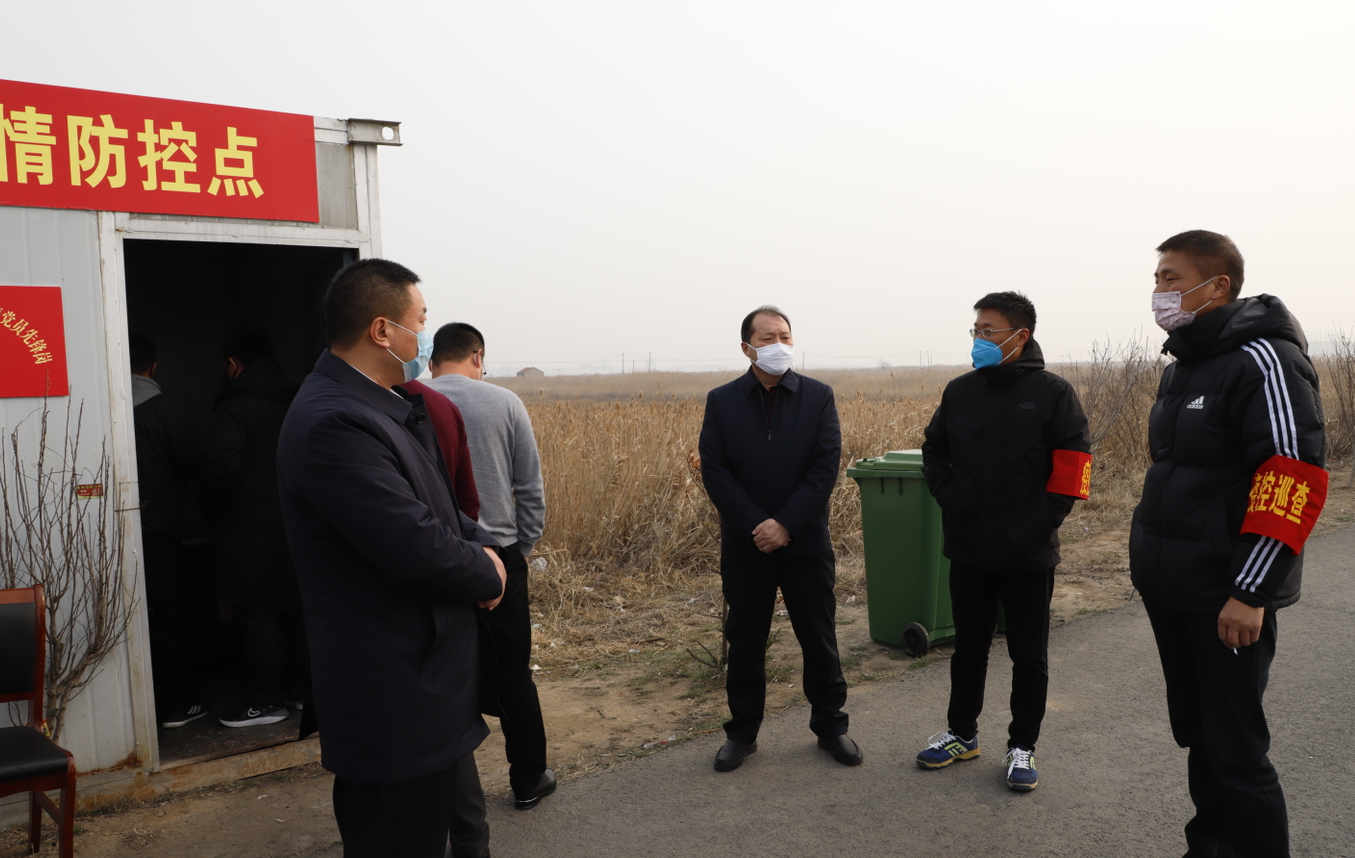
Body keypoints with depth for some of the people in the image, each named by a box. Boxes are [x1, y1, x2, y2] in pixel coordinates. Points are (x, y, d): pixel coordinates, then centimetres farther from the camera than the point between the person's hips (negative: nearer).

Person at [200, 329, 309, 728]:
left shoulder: (232, 410, -13)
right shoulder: (296, 402, 8)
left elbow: (218, 470, -19)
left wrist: (213, 512, -2)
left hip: (249, 533, -6)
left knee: (256, 614, 0)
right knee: (295, 608, 13)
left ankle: (267, 700, 5)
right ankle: (300, 688, 22)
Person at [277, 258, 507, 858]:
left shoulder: (388, 405, 8)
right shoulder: (334, 423, -25)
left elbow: (435, 507, 17)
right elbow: (417, 548, -28)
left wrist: (479, 544, -3)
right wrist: (486, 573, -9)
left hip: (431, 684, 10)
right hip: (394, 703, -10)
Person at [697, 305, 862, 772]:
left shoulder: (818, 396, -1)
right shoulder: (722, 401, 0)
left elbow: (826, 466, -9)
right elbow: (714, 471, -6)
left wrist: (786, 524, -17)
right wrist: (757, 526, -15)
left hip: (806, 544, 0)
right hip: (745, 546, 0)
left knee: (820, 639, 11)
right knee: (744, 643, 10)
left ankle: (830, 725, 28)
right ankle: (742, 732, 25)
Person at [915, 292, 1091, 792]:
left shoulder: (1052, 392, -8)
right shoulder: (960, 391, 4)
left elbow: (1073, 464, -9)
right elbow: (934, 451, 14)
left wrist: (1044, 521, -13)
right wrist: (949, 498, 1)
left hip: (1029, 555, -3)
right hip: (968, 551, 4)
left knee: (1029, 656, 9)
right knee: (968, 648, 16)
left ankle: (1022, 746, 24)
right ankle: (961, 733, 32)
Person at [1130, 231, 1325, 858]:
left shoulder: (1263, 359, -13)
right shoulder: (1181, 368, 14)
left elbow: (1295, 480, -21)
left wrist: (1251, 591, -24)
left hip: (1227, 599, -8)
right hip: (1171, 591, 8)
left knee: (1234, 751, -3)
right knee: (1196, 734, 17)